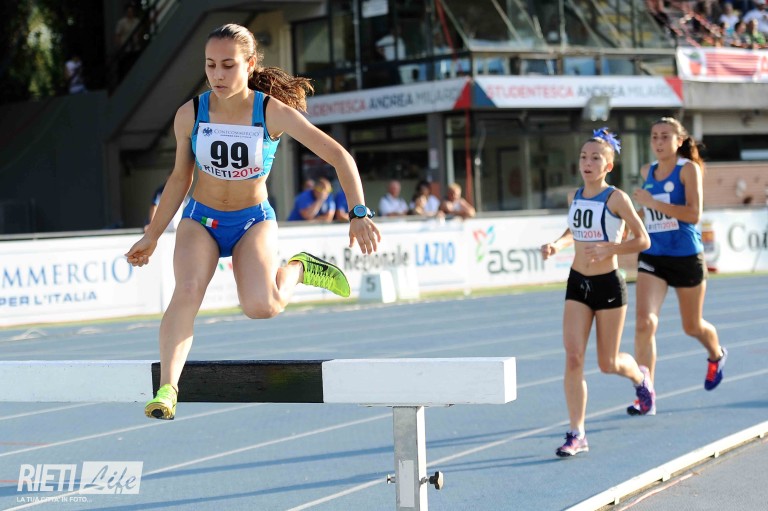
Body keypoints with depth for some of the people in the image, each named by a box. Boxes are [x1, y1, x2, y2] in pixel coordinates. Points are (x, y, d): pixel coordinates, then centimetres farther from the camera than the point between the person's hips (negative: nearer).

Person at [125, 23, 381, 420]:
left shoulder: (273, 112, -17)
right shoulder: (189, 115, -10)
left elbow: (338, 156, -16)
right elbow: (179, 178, 5)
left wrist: (359, 214, -25)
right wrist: (151, 237, 10)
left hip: (253, 220, -1)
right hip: (200, 219, 1)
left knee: (260, 307, -26)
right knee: (187, 291, -29)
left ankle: (297, 268, 6)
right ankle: (167, 389, -28)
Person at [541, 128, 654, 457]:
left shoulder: (616, 198, -12)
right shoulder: (574, 197, 4)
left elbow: (642, 240, -11)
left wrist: (607, 249, -24)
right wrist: (557, 245, 3)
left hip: (609, 285, -4)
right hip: (577, 284, 4)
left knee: (608, 364, 8)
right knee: (573, 358, -8)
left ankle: (640, 377, 44)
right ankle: (577, 434, -5)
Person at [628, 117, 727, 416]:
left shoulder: (689, 169, -9)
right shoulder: (647, 172, 6)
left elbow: (694, 214, -22)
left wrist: (653, 203, -25)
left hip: (686, 257, -3)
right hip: (652, 258, 3)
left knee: (692, 326, 16)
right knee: (644, 323, -17)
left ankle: (716, 356, 51)